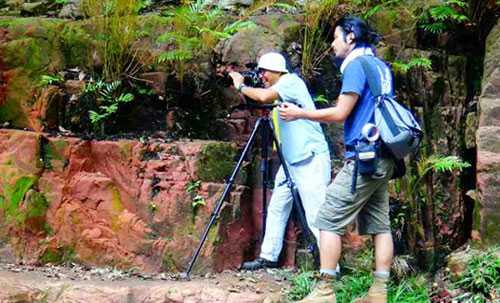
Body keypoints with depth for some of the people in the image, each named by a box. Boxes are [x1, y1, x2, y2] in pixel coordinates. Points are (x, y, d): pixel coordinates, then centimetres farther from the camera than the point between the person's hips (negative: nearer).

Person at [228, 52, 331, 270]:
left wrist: (241, 86, -9)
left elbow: (264, 97, -24)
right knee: (277, 208, 12)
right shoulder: (282, 91, 18)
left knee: (316, 216, -12)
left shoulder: (291, 81, -10)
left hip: (311, 160, -10)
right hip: (291, 161, 10)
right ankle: (268, 258, 20)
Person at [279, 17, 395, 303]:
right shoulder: (382, 67, 17)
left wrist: (300, 113, -4)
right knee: (380, 224, 7)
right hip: (384, 159, 9)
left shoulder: (357, 65, -9)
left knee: (330, 220, -7)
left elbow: (340, 113, -13)